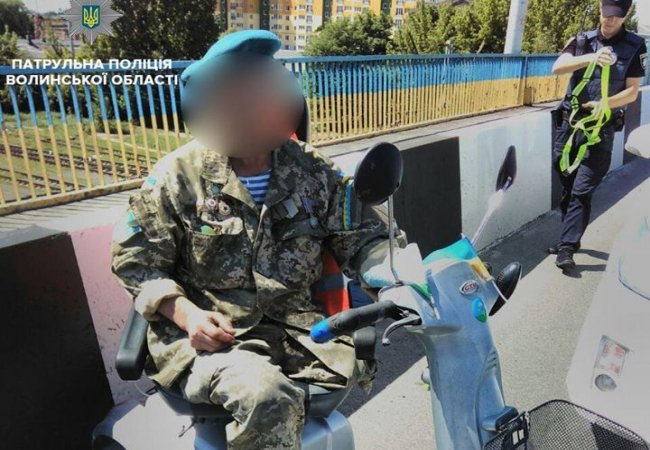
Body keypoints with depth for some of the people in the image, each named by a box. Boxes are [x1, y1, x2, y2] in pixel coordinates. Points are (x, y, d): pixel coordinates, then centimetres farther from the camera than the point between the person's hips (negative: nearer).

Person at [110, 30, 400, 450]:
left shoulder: (314, 172, 4)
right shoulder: (179, 175, -2)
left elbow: (363, 238, 6)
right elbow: (135, 258, 2)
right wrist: (186, 313, -13)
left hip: (295, 326, 4)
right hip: (207, 331, -3)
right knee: (265, 396, -32)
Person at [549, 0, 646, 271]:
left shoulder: (635, 46, 2)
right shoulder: (582, 40, 6)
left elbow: (632, 91, -2)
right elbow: (557, 68, -12)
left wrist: (607, 103, -23)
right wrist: (591, 58, -30)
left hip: (600, 129, -3)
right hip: (569, 123, 3)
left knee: (582, 191, -8)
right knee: (567, 187, 10)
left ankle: (567, 247, -6)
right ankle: (571, 238, 24)